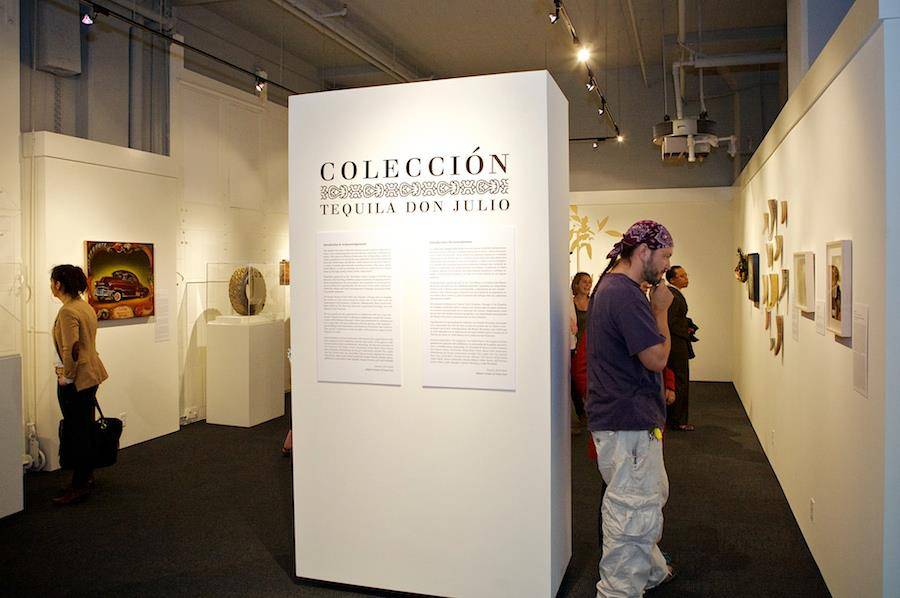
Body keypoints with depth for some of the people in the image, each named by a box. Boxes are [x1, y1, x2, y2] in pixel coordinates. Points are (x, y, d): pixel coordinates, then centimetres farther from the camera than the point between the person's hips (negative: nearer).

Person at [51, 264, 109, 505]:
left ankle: (80, 485, 8)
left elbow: (71, 349, -24)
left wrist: (66, 377, -13)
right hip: (90, 375, 9)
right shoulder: (85, 306, 10)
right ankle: (87, 475, 30)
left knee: (76, 431, -1)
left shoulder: (68, 311, -19)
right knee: (85, 427, 18)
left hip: (75, 380, -9)